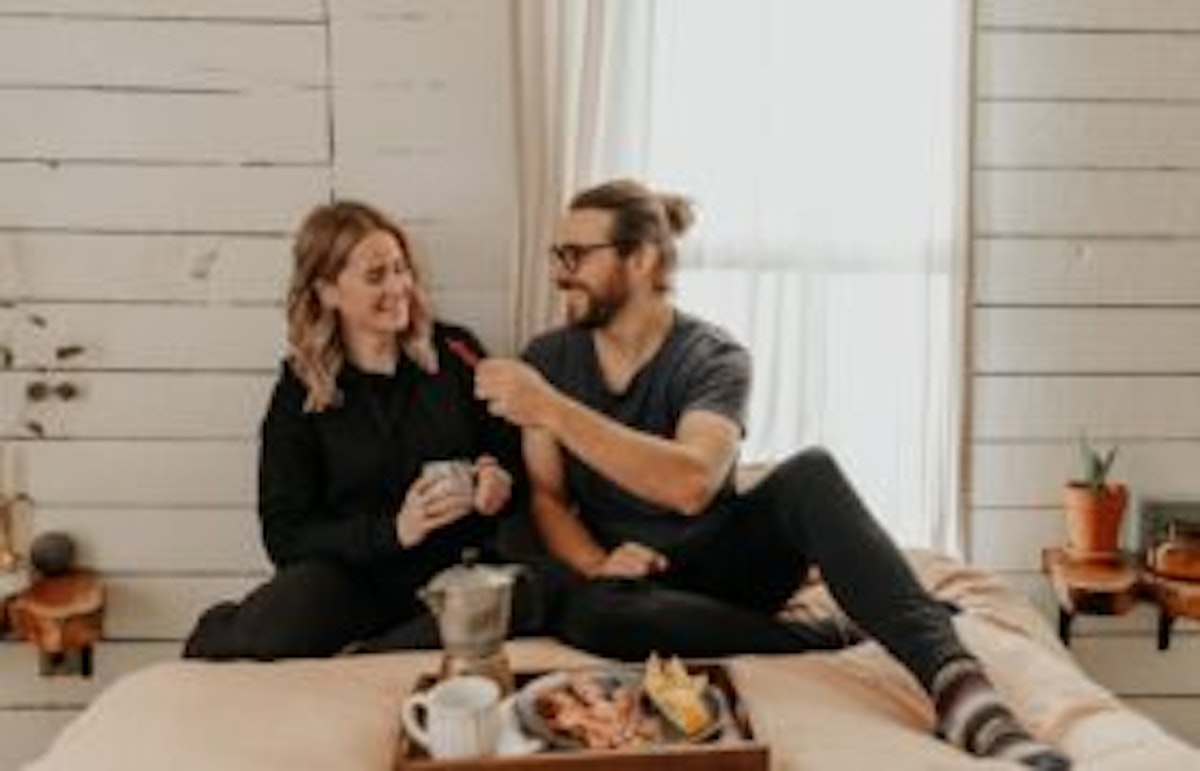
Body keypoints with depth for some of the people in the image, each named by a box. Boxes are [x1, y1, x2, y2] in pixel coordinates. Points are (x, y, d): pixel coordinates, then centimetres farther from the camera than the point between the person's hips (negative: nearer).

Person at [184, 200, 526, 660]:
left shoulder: (455, 353, 6)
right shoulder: (300, 390, 3)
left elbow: (512, 453, 15)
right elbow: (286, 536, -2)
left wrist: (500, 479, -10)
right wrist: (392, 531, -17)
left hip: (455, 570, 1)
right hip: (349, 574, -1)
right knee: (266, 635, -33)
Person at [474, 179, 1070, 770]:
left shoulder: (714, 358, -12)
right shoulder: (548, 358, 1)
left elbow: (692, 484, -31)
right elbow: (545, 493, -2)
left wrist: (553, 411, -34)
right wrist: (596, 564, -23)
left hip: (724, 562, -1)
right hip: (632, 577, 2)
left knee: (809, 475, -30)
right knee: (590, 613, -36)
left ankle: (950, 675, -40)